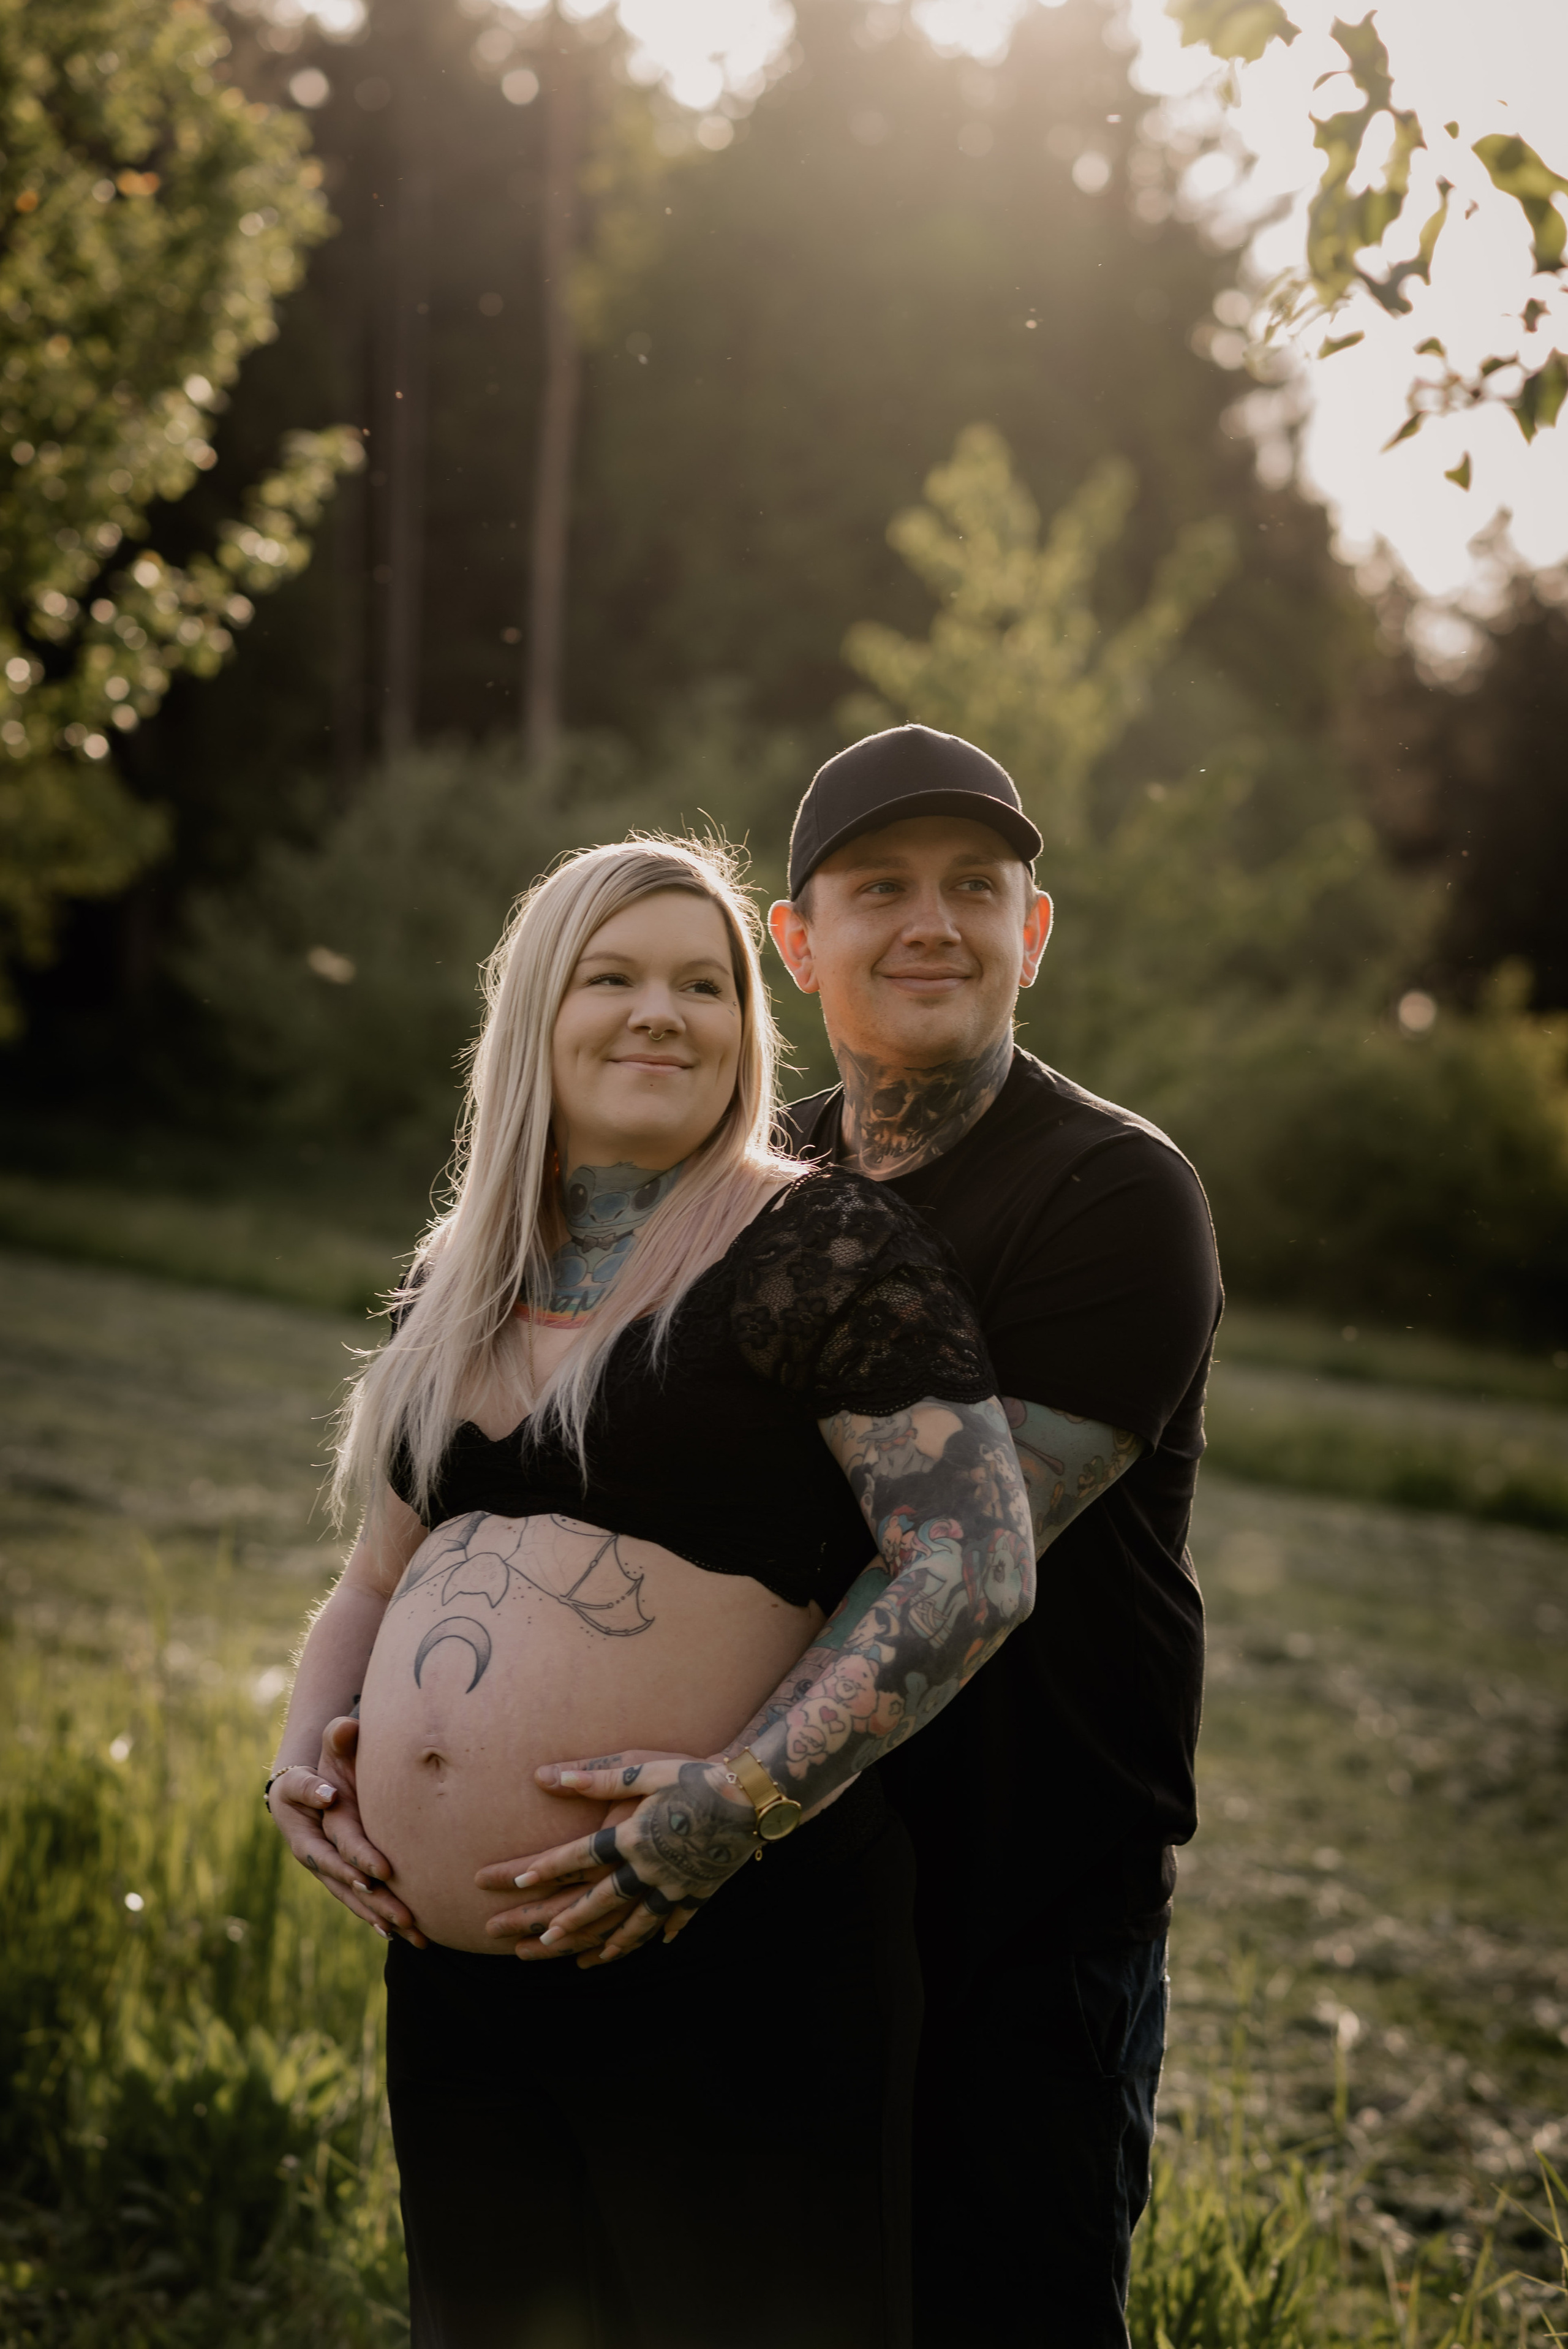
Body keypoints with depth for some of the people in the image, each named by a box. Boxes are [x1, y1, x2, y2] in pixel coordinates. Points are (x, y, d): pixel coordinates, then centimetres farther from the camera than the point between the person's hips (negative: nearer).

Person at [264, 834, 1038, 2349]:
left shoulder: (822, 1246, -8)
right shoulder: (457, 1283, 12)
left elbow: (977, 1569, -15)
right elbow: (377, 1588, 21)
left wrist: (741, 1799, -20)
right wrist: (303, 1766, 3)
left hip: (728, 1964, -6)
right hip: (450, 1968, 6)